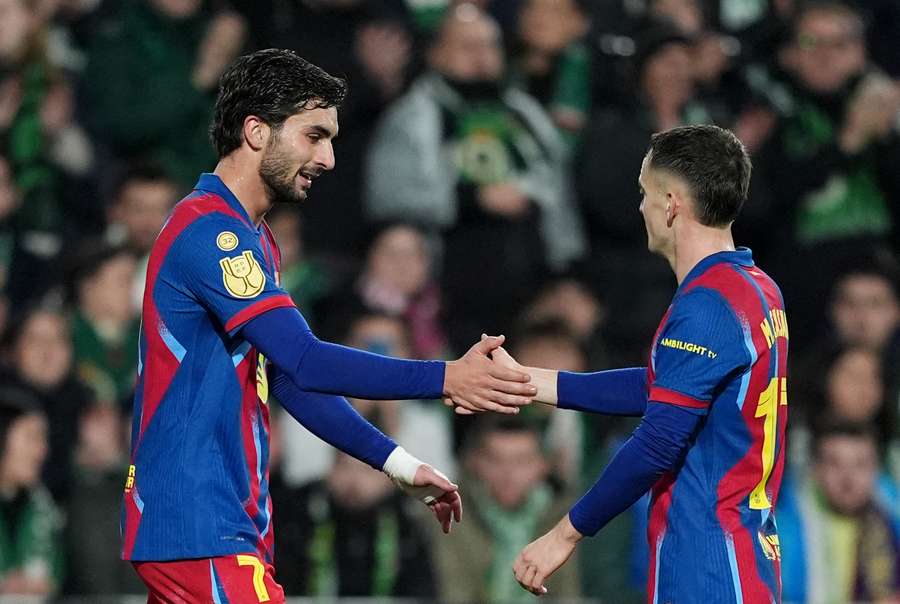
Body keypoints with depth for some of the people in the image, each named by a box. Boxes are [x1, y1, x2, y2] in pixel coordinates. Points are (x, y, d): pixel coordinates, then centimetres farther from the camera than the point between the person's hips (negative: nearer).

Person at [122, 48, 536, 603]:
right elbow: (306, 363, -23)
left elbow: (289, 380, 22)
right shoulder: (209, 232, -15)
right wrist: (445, 379, -25)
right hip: (200, 534, -10)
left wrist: (398, 463, 15)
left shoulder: (253, 239, 18)